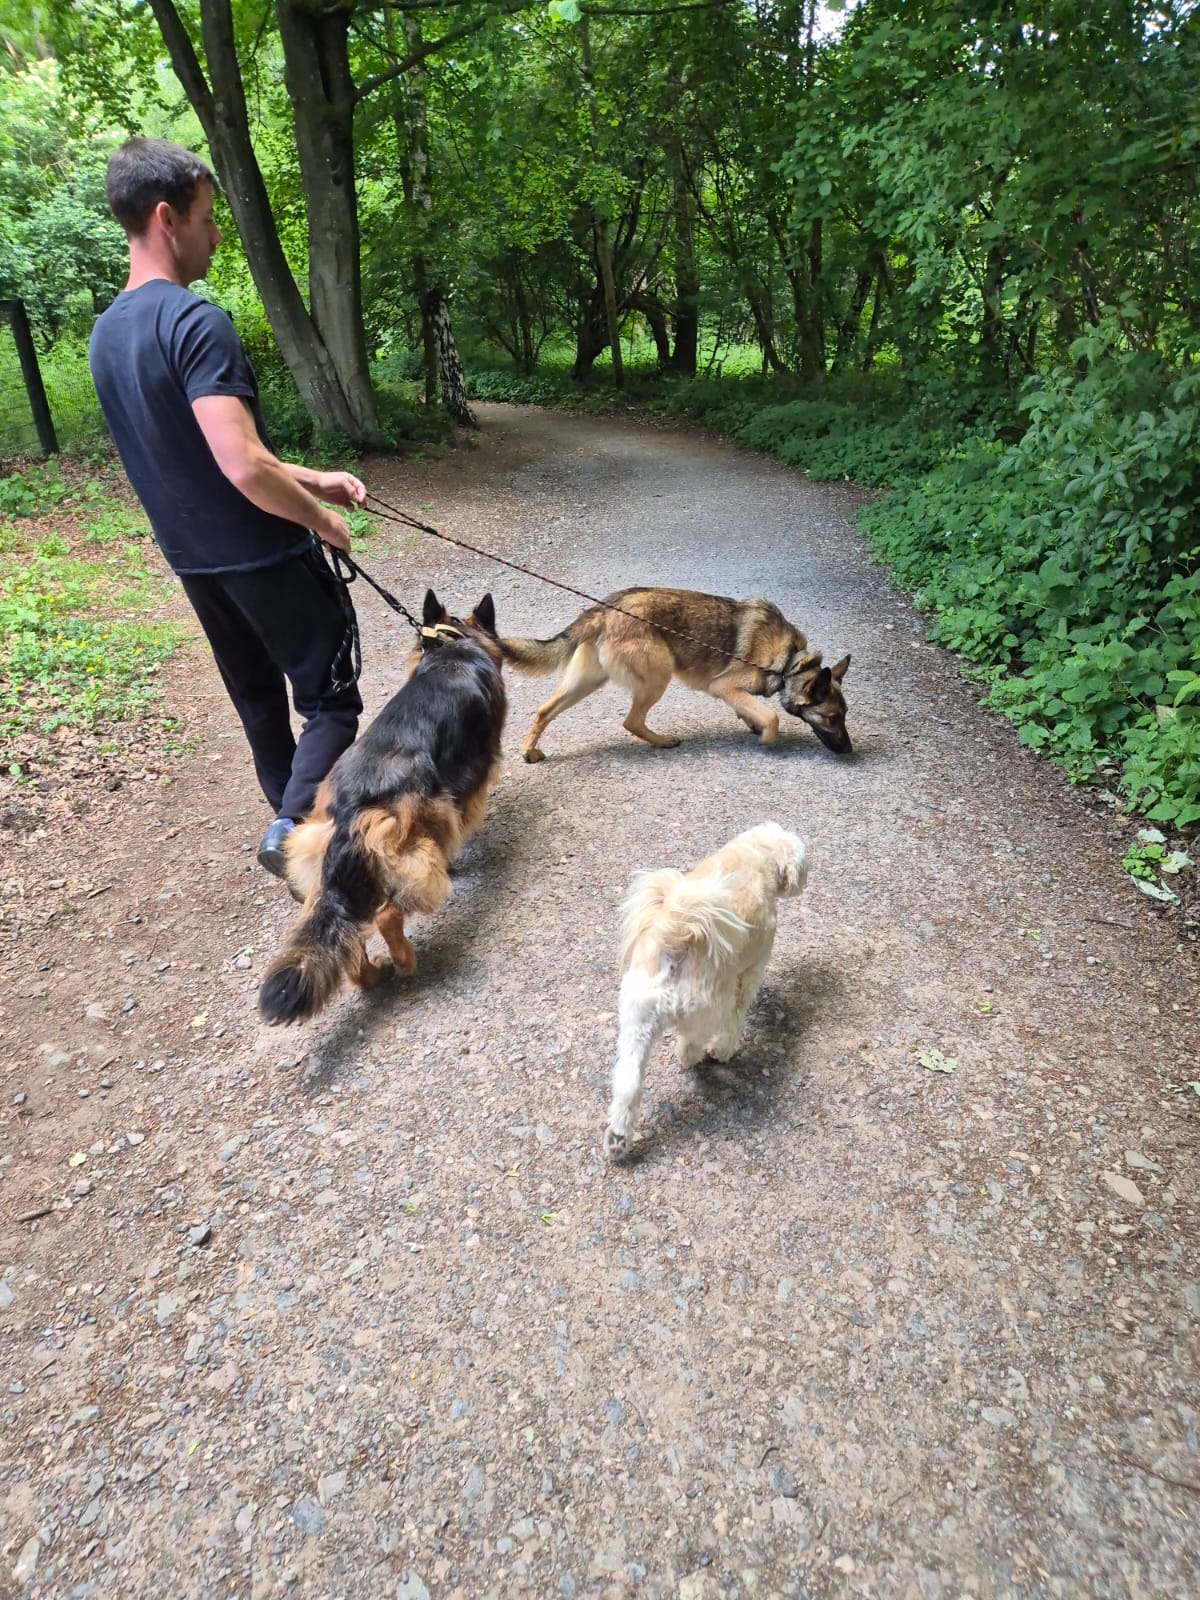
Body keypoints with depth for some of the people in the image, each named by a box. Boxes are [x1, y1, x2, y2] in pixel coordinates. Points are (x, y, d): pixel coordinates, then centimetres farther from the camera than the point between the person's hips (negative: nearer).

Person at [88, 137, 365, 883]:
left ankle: (295, 826, 33)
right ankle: (293, 826, -12)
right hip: (265, 555, -8)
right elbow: (244, 467, -29)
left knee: (258, 697, 20)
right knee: (331, 701, 2)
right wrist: (322, 518, -11)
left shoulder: (107, 333, 9)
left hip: (194, 559, 9)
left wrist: (310, 479, 14)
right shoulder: (195, 321, -20)